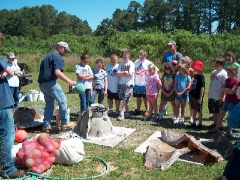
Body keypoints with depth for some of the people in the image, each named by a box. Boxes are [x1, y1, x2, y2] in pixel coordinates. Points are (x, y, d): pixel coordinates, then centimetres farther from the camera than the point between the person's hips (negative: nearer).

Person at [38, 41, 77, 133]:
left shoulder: (48, 56, 22)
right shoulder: (58, 57, -9)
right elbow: (57, 73, -22)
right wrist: (69, 81, -24)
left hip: (42, 83, 9)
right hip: (50, 83, -9)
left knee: (49, 103, 16)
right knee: (63, 101, 2)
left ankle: (46, 125, 16)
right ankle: (64, 123, 6)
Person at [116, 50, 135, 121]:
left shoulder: (131, 64, -3)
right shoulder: (121, 64, 10)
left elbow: (130, 74, -16)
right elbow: (117, 73, 1)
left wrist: (122, 73, -4)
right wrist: (125, 72, -9)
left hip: (129, 84, -5)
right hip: (121, 84, 5)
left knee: (125, 100, -9)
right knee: (124, 100, 10)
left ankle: (122, 114, -8)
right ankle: (127, 113, 22)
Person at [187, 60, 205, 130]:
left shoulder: (200, 76, -17)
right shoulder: (195, 75, 9)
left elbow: (202, 87, -20)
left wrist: (201, 97, -21)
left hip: (198, 96, -9)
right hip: (193, 95, 9)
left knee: (199, 110, 4)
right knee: (193, 110, 16)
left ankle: (200, 124, 17)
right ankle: (193, 123, 27)